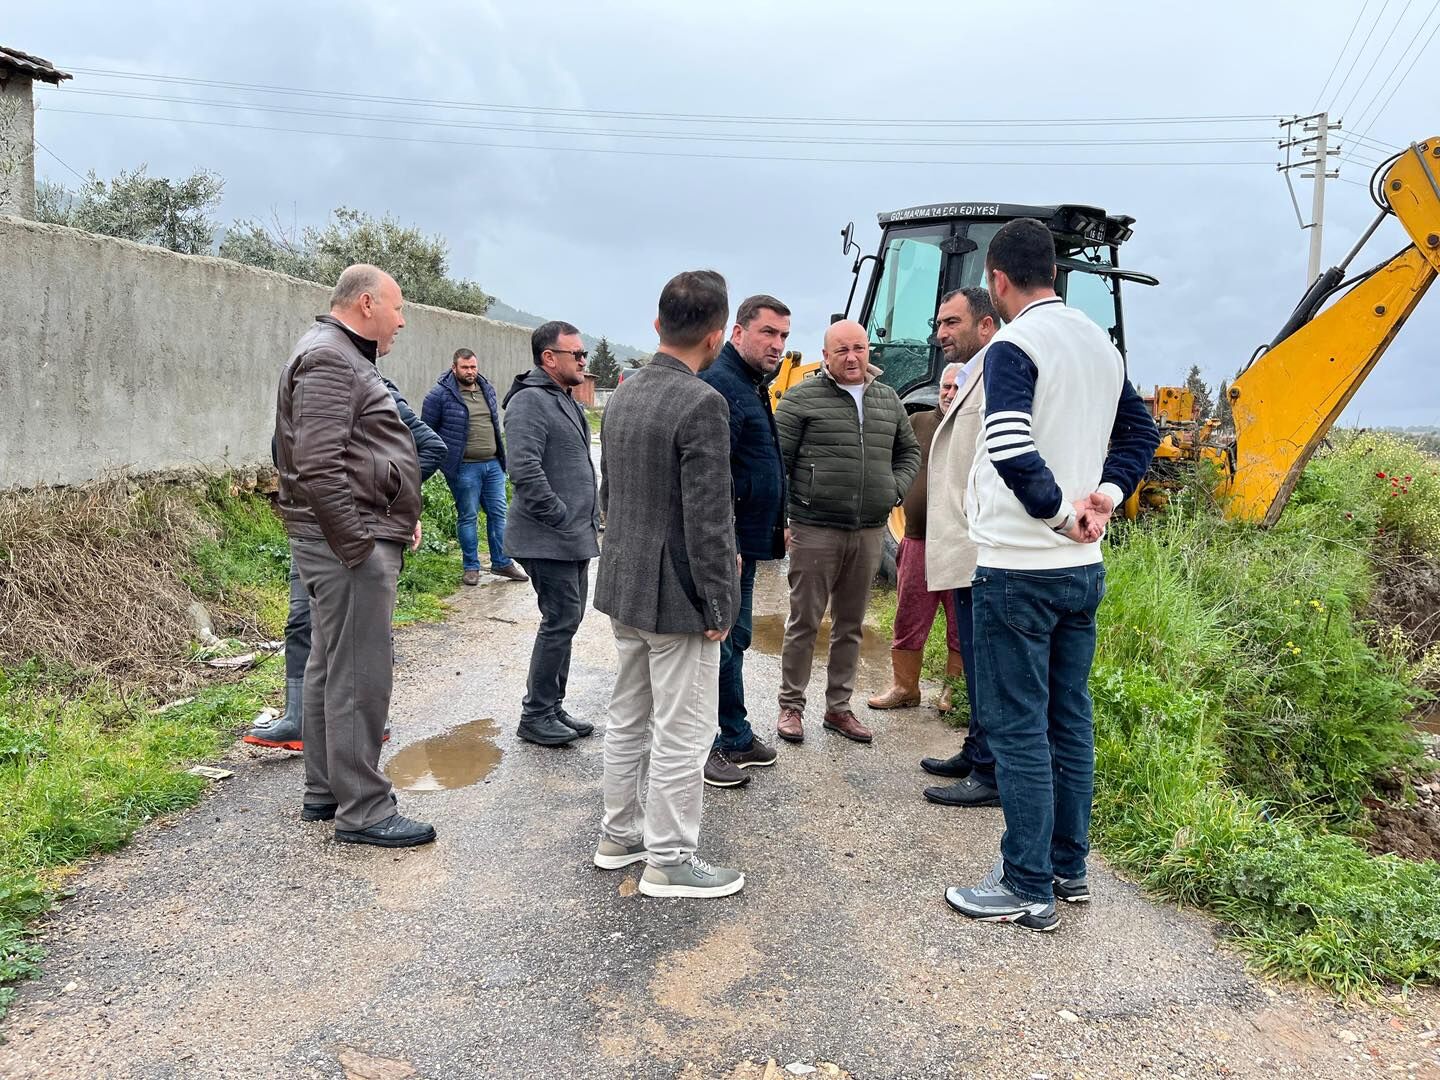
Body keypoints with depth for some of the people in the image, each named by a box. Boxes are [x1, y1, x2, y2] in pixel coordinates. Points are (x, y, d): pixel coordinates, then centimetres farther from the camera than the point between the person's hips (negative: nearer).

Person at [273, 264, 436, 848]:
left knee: (330, 668, 16)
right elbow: (317, 468, -24)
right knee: (359, 678, -6)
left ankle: (324, 793, 27)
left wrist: (396, 515, 18)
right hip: (349, 542, -11)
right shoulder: (328, 360, -14)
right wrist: (359, 544, -21)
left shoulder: (344, 357, 21)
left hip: (349, 541, 11)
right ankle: (362, 811, 2)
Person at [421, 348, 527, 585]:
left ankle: (502, 563, 18)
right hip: (464, 468, -6)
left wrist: (501, 454, 20)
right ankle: (471, 567, 15)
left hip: (493, 465, 6)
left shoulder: (487, 390, 11)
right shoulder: (440, 394, -8)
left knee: (499, 513, 8)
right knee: (468, 517, 3)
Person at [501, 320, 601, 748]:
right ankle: (535, 716, 5)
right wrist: (562, 519, -19)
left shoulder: (566, 402, 19)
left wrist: (590, 520, 17)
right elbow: (525, 471, -25)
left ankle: (552, 708, 24)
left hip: (575, 538, 10)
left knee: (566, 620, 14)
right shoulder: (530, 402, -14)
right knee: (561, 621, -7)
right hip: (549, 540, -10)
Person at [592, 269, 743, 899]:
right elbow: (707, 519, -21)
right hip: (676, 596, -9)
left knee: (628, 718, 20)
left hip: (623, 586, 9)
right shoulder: (702, 404, -20)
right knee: (682, 731, 4)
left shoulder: (622, 395, 6)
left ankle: (619, 833, 32)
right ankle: (669, 859, 14)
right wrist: (718, 606, -13)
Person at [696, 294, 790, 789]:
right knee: (720, 644, -3)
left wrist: (776, 523, 22)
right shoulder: (720, 384, -16)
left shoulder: (751, 386, 17)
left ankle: (735, 737, 29)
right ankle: (706, 747, 9)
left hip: (745, 543, 11)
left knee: (734, 640, 17)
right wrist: (726, 546, -26)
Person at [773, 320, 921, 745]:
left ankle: (838, 707, 24)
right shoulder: (802, 399, -4)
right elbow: (777, 461, -5)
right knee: (804, 622, 2)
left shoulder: (889, 401, 12)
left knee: (850, 625, 12)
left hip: (868, 533, 5)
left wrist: (894, 490, 8)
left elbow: (909, 452, 24)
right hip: (815, 531, -5)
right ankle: (791, 706, 15)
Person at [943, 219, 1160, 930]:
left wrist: (1061, 514, -16)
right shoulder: (1101, 344, 12)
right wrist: (1106, 495, 4)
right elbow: (1141, 431, 18)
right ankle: (1069, 866, 27)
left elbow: (1012, 449, -29)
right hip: (1083, 570, 8)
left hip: (1017, 569, -8)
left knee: (1017, 726, 1)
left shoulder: (1014, 346, -14)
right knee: (1069, 718, 15)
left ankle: (1028, 887, 10)